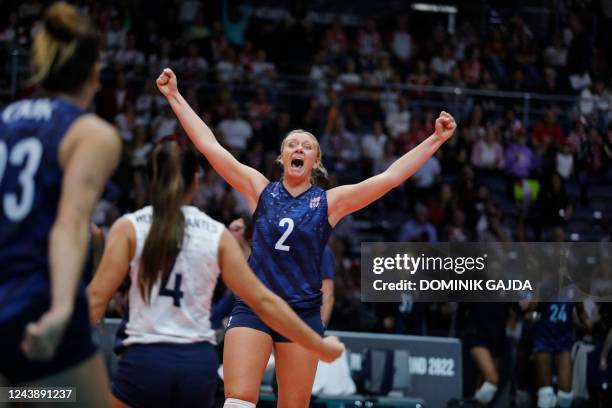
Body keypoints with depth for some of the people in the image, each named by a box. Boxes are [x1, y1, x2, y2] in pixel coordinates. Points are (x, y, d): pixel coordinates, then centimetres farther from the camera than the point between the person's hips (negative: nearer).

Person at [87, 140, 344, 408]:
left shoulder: (129, 227, 1)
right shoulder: (216, 234, 6)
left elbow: (97, 297, -8)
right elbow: (263, 301, 6)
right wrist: (320, 346, 14)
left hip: (146, 361, -3)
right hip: (199, 365, 3)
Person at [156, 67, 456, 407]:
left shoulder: (329, 201, 5)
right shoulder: (260, 190, 7)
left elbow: (390, 177, -1)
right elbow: (209, 145, 5)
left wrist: (435, 139, -7)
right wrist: (175, 97, 3)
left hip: (303, 312, 0)